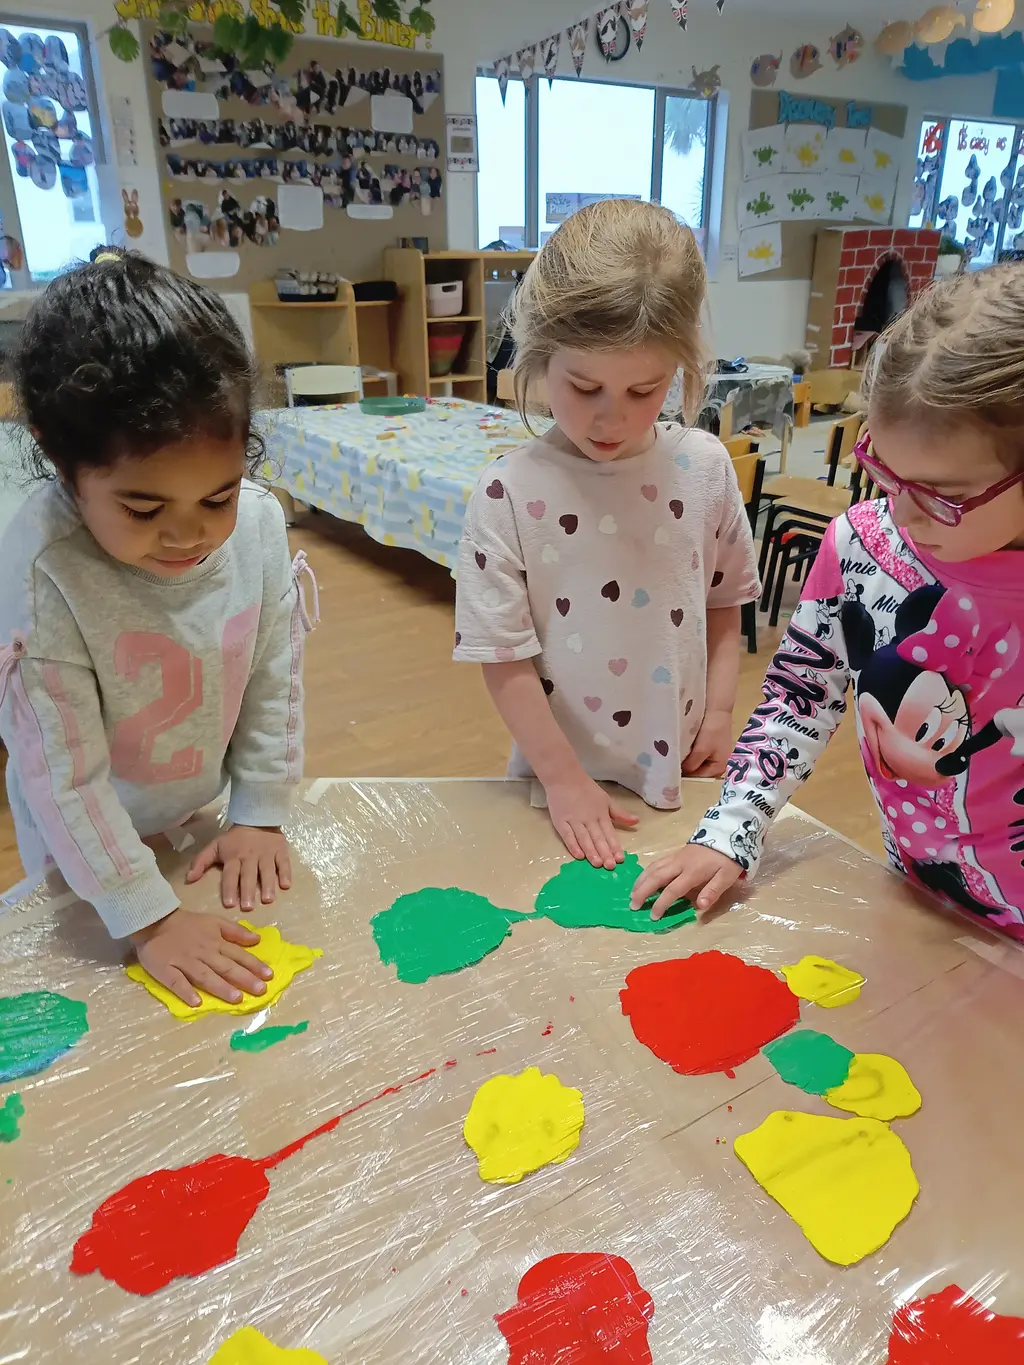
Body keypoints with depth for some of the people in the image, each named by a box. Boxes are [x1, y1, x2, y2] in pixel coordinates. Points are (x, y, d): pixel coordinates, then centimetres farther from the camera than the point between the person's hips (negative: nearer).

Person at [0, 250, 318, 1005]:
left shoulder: (260, 522, -20)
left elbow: (276, 678, -9)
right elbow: (61, 768, -27)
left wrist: (260, 814, -6)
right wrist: (148, 914, -24)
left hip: (207, 817, 3)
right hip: (90, 855, -3)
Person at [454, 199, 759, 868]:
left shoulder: (705, 467, -5)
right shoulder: (510, 492, -16)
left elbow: (724, 599, 7)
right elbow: (503, 657, -13)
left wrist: (719, 711, -2)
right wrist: (563, 776, -14)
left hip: (680, 771, 3)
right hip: (563, 774, -2)